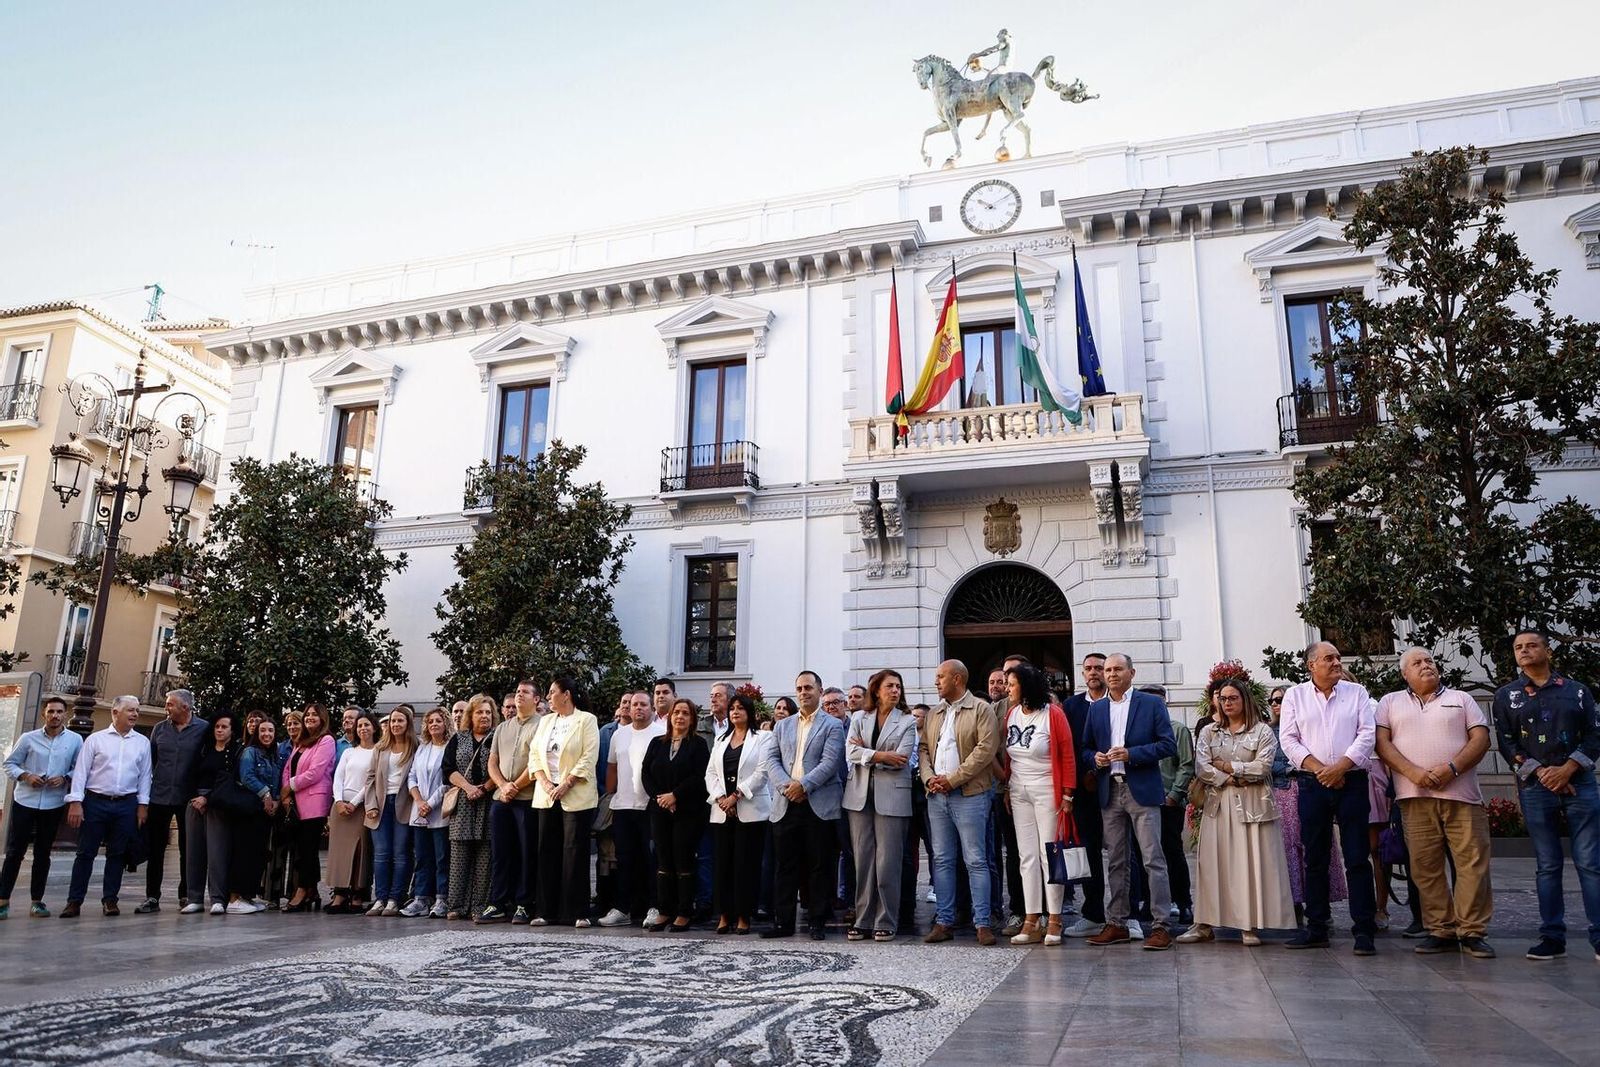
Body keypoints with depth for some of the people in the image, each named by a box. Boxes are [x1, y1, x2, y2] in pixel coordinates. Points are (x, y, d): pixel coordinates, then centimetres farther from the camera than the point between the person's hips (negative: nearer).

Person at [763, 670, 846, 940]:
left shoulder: (832, 725, 4)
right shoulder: (782, 726, 17)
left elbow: (830, 762, -8)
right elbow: (771, 759, 7)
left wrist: (803, 785, -17)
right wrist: (785, 786, -10)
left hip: (819, 805, -3)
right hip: (786, 804, 4)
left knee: (819, 866, 2)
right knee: (784, 866, 6)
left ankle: (817, 922, 11)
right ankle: (783, 921, 13)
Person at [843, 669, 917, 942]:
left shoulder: (907, 722, 3)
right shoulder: (859, 718, 10)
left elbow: (901, 759, -9)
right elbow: (850, 752, -3)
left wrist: (865, 753, -6)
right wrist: (881, 756, -14)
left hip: (891, 795, -2)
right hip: (860, 794, 3)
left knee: (888, 861, -2)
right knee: (863, 859, 5)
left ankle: (886, 922, 6)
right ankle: (863, 920, 12)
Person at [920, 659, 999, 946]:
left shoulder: (981, 710, -3)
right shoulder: (933, 714, 17)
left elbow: (985, 750, -12)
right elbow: (923, 749, 15)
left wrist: (952, 779, -14)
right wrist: (929, 778, -4)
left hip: (969, 796, -6)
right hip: (937, 795, 6)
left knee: (976, 861, -2)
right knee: (942, 860, 9)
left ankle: (982, 924, 4)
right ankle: (943, 922, 15)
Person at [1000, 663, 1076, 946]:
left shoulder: (1053, 714, -9)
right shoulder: (1011, 714, 6)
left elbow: (1068, 755, -8)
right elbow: (1007, 755, 9)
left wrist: (1067, 794, -10)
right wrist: (1007, 789, 7)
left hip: (1047, 792, -5)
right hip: (1019, 793, 5)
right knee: (1027, 856, 7)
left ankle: (1054, 921, 8)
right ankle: (1031, 922, 11)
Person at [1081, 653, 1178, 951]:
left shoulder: (1152, 703, 2)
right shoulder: (1096, 709, 14)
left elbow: (1169, 745, -5)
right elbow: (1086, 747, 19)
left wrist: (1131, 754, -14)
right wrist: (1095, 758, -4)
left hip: (1142, 791, -4)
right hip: (1109, 792, 4)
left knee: (1153, 859, -5)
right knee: (1116, 862, 9)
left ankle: (1160, 925, 0)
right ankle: (1117, 923, 16)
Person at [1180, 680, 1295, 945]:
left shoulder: (1263, 731, 3)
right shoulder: (1209, 732, 11)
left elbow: (1263, 766, -9)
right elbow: (1201, 768, 1)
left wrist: (1226, 766, -6)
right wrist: (1231, 779, -11)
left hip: (1252, 804, -2)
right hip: (1218, 802, 2)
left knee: (1251, 861, -2)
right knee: (1213, 861, 0)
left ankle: (1250, 925, 5)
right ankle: (1205, 924, 3)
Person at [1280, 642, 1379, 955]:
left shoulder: (1356, 693, 8)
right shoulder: (1295, 696, 7)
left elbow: (1367, 734, -2)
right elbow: (1289, 740, 1)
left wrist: (1340, 766, -13)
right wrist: (1319, 769, -11)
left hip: (1352, 782, -1)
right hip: (1312, 785, 1)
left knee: (1358, 858, -2)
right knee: (1315, 859, 7)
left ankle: (1364, 929, 3)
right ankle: (1316, 928, 14)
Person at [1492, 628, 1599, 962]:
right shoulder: (1506, 695, 9)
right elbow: (1507, 744, 4)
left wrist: (1567, 770, -10)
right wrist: (1541, 772, -8)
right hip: (1535, 787, 0)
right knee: (1547, 865, 3)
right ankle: (1553, 937, 7)